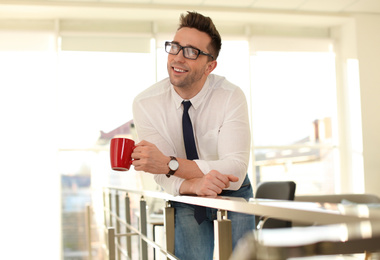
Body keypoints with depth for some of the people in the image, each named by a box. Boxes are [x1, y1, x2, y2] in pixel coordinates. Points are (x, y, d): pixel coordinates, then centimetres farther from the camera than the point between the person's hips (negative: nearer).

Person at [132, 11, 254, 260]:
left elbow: (235, 170, -30)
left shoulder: (231, 97, -22)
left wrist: (169, 164, -40)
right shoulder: (146, 103, -17)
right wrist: (194, 185, -42)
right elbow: (165, 178, -20)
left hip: (232, 195, 0)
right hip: (187, 199, 1)